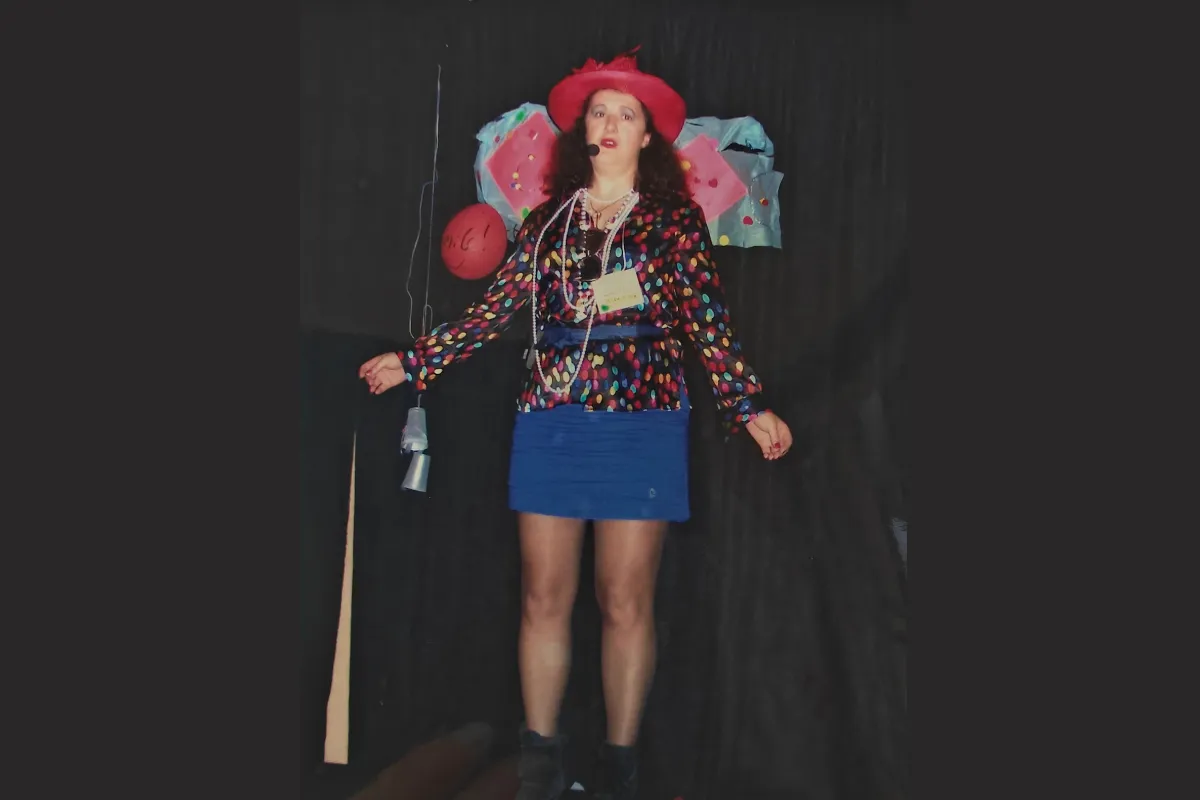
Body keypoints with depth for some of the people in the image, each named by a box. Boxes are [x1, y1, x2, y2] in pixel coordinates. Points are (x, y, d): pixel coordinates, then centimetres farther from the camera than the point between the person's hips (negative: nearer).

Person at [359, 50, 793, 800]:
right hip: (551, 424, 3)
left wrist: (749, 406, -10)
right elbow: (498, 309, 10)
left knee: (627, 602, 1)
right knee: (545, 598, 4)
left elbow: (710, 323, -1)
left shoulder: (676, 219, 4)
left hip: (641, 424, -3)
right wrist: (413, 361, 7)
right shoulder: (548, 222, 12)